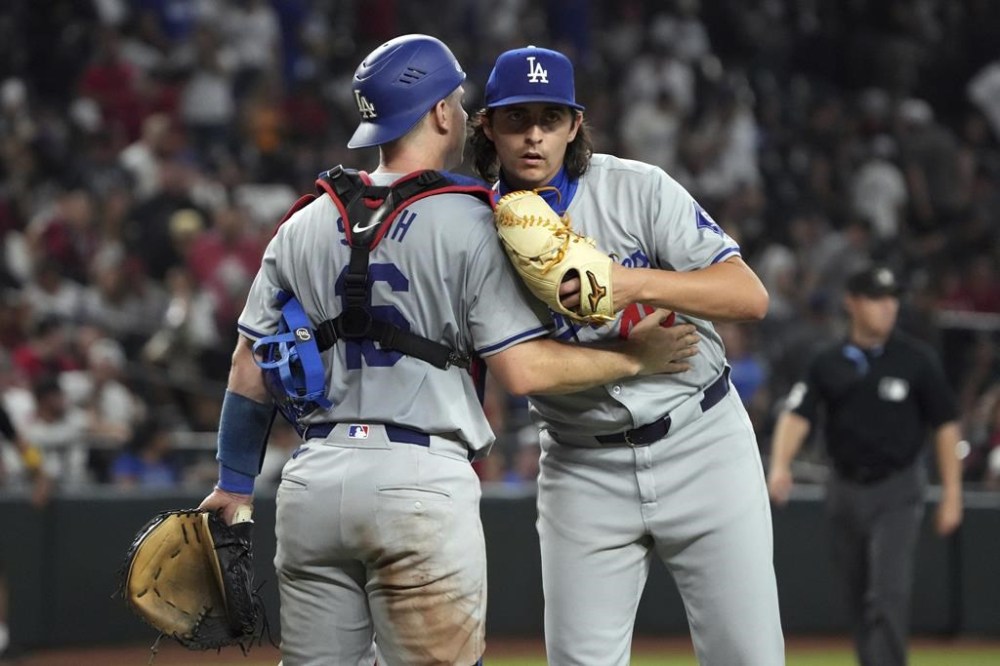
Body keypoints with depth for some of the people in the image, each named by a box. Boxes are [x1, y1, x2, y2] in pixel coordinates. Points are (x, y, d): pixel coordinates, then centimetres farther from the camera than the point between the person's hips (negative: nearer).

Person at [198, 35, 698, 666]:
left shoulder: (303, 227, 13)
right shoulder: (469, 224, -3)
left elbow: (249, 377, 12)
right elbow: (523, 370, -8)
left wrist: (234, 483, 23)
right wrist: (634, 358, 4)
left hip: (312, 478, 5)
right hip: (422, 480, -5)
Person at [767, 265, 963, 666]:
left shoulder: (916, 359, -3)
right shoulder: (828, 363, 3)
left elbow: (945, 425, 0)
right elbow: (797, 415, -7)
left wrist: (952, 493, -4)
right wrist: (780, 465, -26)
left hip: (897, 493, -3)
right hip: (845, 490, 3)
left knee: (888, 592, -15)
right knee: (857, 596, 11)